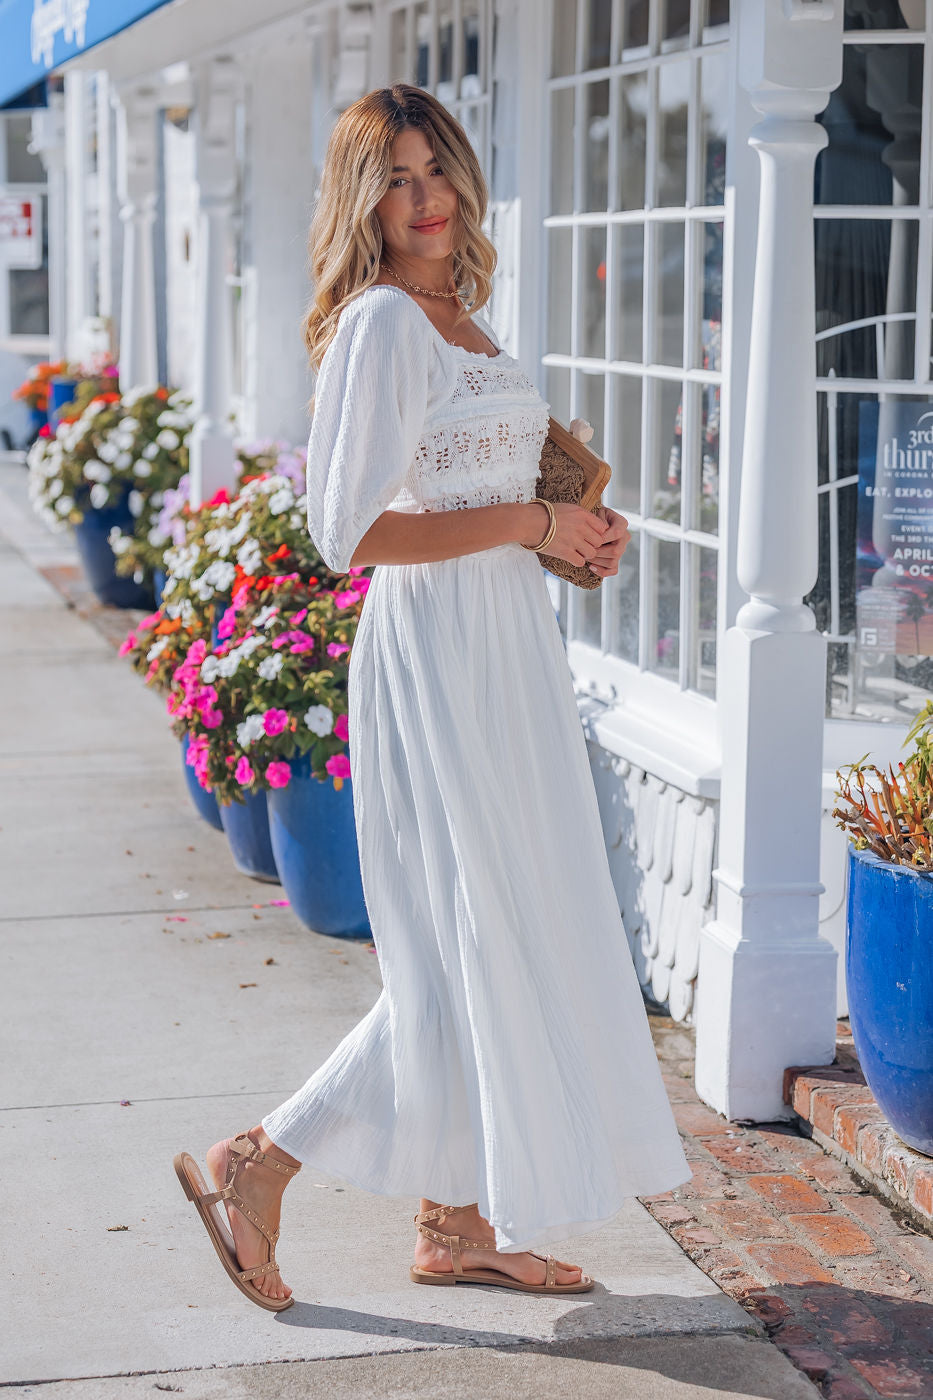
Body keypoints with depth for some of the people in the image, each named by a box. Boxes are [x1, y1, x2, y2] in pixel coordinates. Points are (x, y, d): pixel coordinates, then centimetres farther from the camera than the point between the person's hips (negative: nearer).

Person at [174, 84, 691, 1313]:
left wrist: (578, 531, 7)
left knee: (510, 940, 11)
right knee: (468, 955, -6)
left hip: (509, 652, 9)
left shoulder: (464, 317, 15)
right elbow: (351, 531, -21)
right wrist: (529, 523, -16)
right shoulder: (380, 322, -14)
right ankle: (258, 1163, 6)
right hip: (436, 656, -9)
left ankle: (459, 1223, 20)